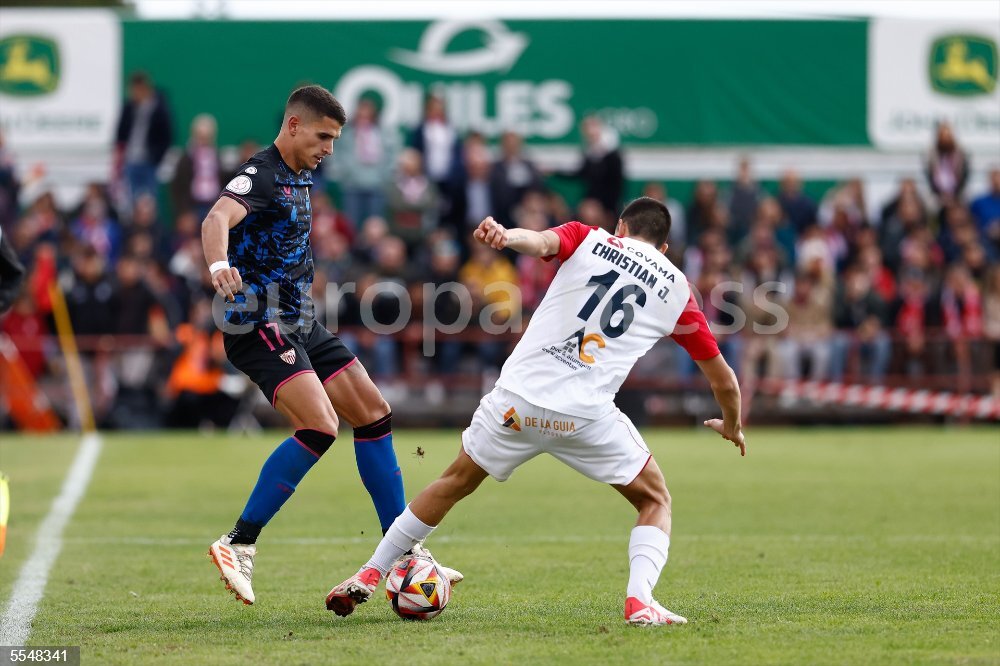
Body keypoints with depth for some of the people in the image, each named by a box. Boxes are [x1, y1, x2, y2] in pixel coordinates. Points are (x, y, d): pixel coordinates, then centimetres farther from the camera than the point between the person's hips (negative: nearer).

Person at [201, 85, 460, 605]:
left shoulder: (299, 178, 15)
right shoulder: (261, 176, -15)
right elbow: (218, 218, -36)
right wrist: (219, 264, -56)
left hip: (301, 327, 10)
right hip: (260, 328, -10)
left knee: (373, 414, 9)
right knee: (321, 427, -24)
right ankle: (239, 545, -18)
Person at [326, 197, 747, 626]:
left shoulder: (587, 239, 13)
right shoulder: (677, 289, 16)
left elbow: (542, 241, -13)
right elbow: (723, 379, 21)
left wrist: (506, 236, -34)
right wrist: (732, 426, 40)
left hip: (518, 398, 1)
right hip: (586, 414, -1)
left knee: (454, 484, 22)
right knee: (655, 501, 18)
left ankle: (368, 577, 27)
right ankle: (639, 600, -7)